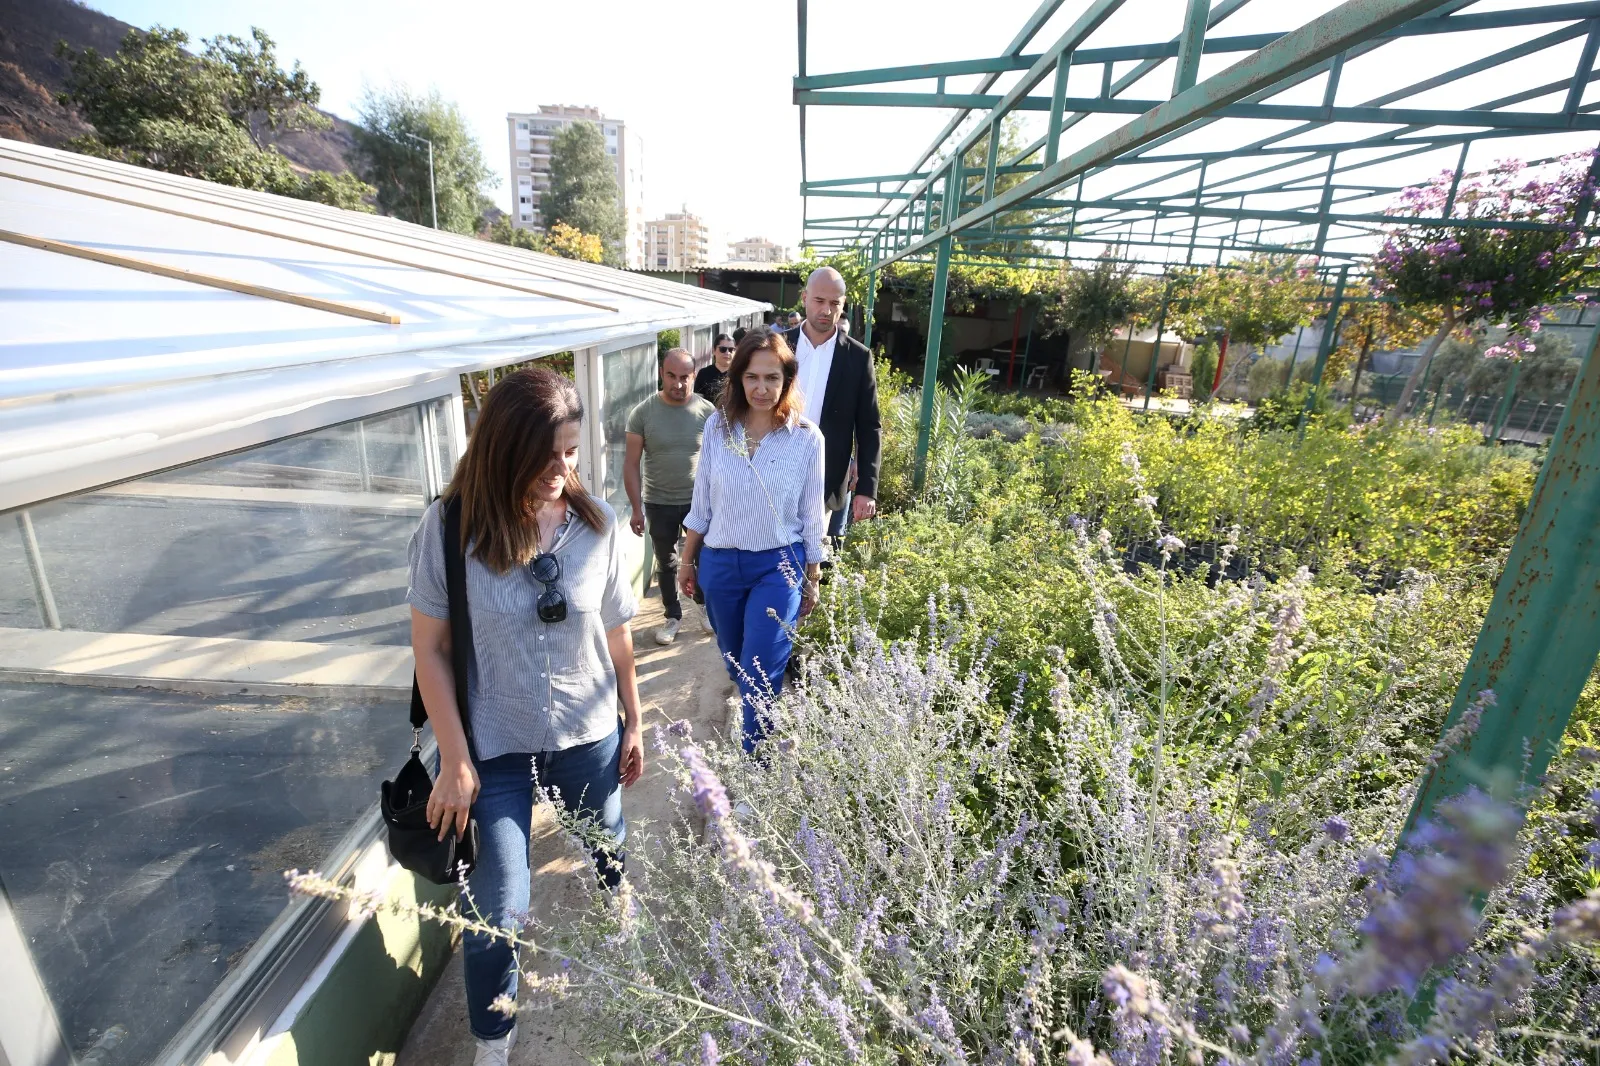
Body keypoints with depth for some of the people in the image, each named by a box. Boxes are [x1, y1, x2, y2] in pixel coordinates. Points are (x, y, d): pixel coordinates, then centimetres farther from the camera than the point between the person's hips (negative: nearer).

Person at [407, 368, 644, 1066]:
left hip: (589, 738, 2)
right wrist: (455, 760, -9)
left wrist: (633, 724, 6)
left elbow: (616, 636, -1)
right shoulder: (450, 527, -15)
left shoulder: (595, 523, -10)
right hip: (494, 747, -2)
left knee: (609, 860, 22)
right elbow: (430, 649, -9)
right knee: (497, 911, 9)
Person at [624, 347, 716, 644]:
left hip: (699, 501, 0)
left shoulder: (707, 411, -8)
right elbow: (631, 464, -6)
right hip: (659, 504, 0)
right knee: (666, 563, 15)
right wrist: (637, 508, -9)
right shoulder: (642, 413, -10)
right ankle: (673, 615, 34)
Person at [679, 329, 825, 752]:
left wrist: (812, 580, 3)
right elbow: (701, 502, 4)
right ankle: (754, 710, 53)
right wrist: (688, 561, 9)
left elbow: (811, 515, -2)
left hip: (778, 565, -3)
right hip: (720, 562, 4)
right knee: (734, 662, 22)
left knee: (760, 673, -4)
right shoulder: (717, 425, -5)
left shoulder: (806, 437, -10)